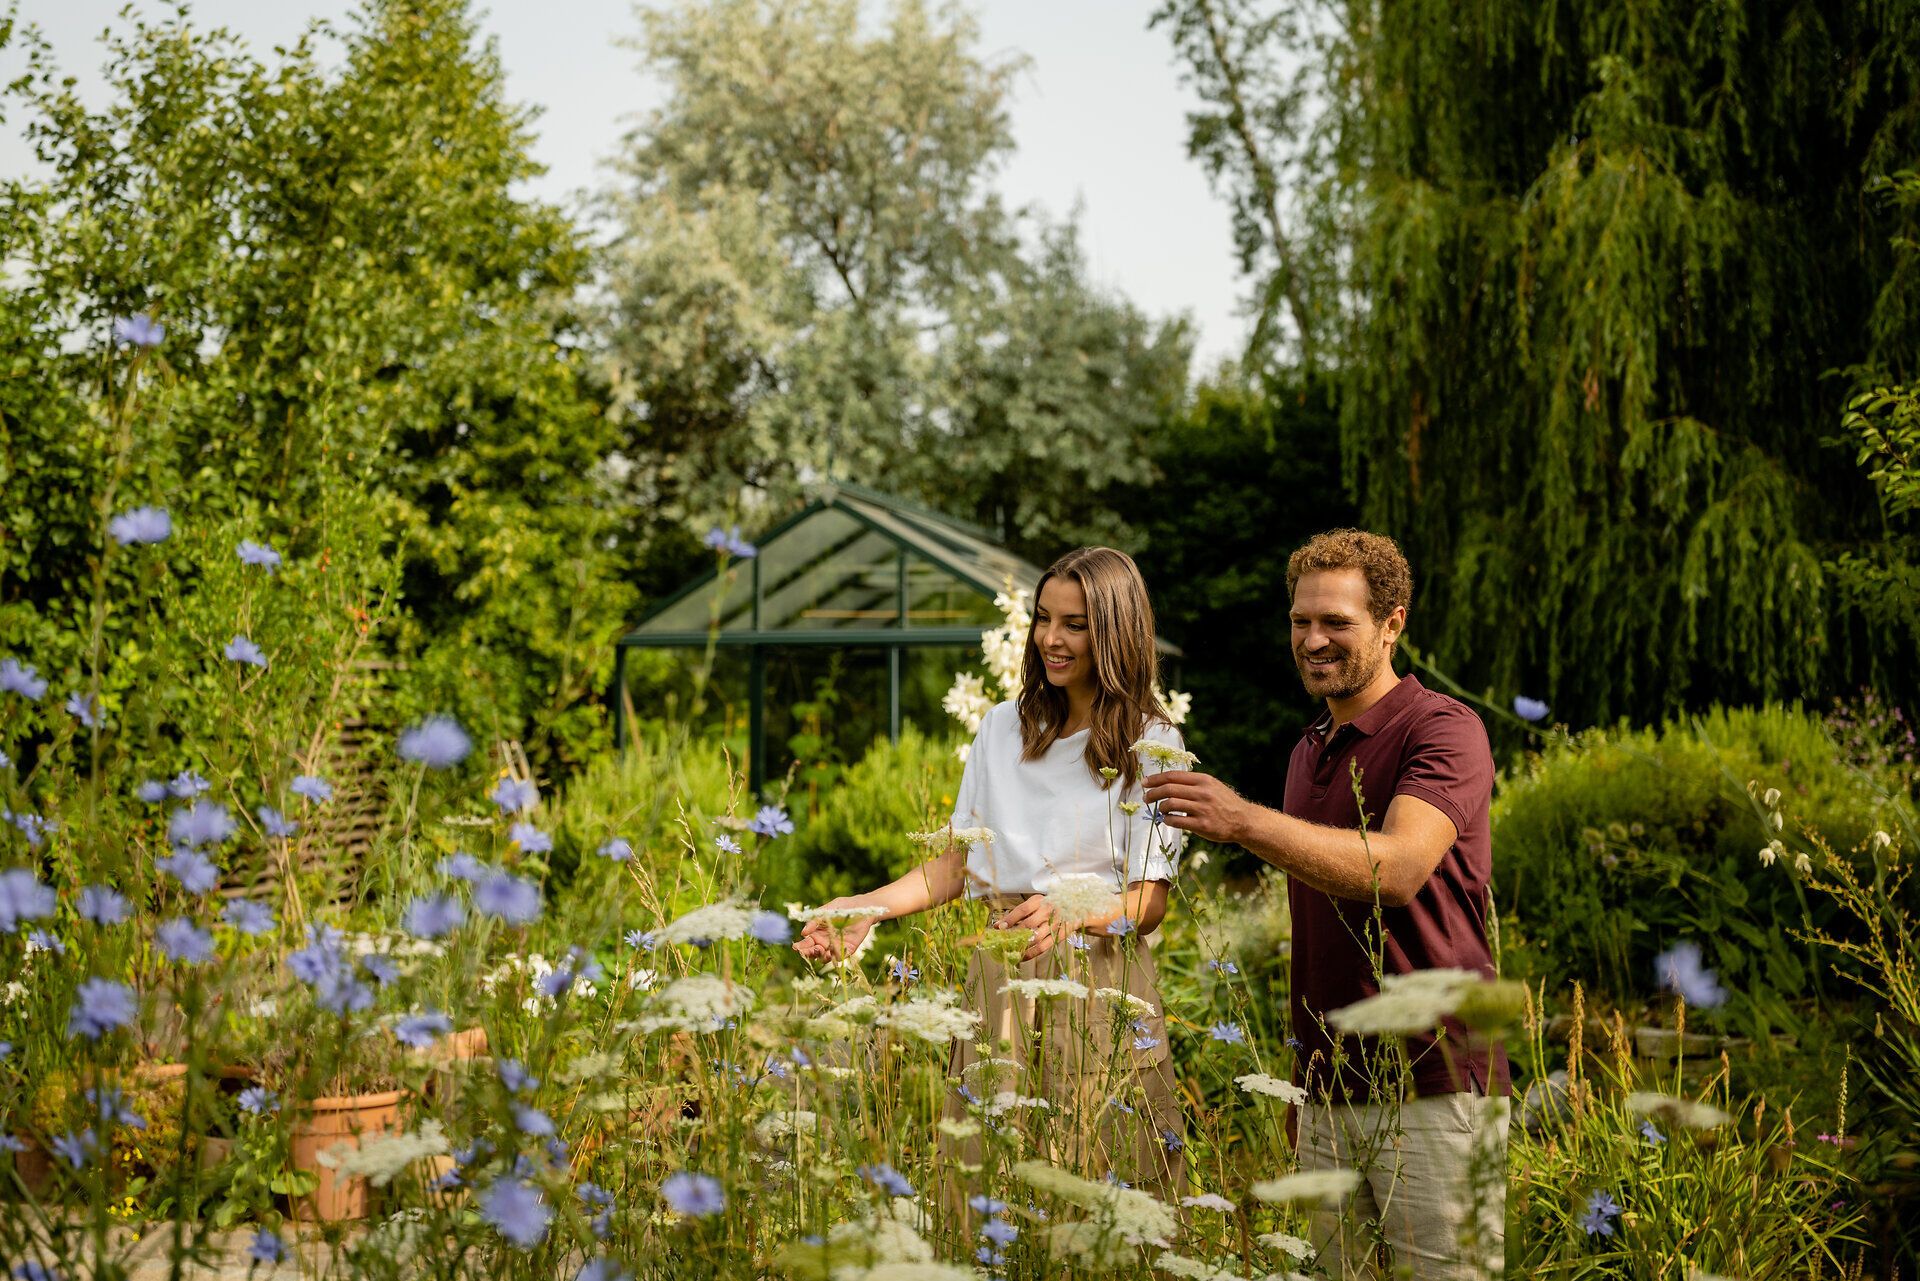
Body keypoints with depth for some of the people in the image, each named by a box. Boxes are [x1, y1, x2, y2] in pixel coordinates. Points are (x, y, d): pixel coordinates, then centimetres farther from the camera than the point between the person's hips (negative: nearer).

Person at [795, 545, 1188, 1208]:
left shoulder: (1150, 744, -1)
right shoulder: (1003, 727, 11)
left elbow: (1149, 902, -6)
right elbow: (955, 864, 15)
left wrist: (1067, 914, -26)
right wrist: (866, 907, 1)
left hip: (1097, 984, -3)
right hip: (1000, 979, 3)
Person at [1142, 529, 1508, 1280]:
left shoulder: (1443, 731, -9)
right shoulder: (1308, 752, 17)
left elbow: (1397, 868, -27)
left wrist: (1245, 822, -36)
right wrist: (1305, 1075, 17)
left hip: (1435, 1091, -7)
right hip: (1330, 1092, 7)